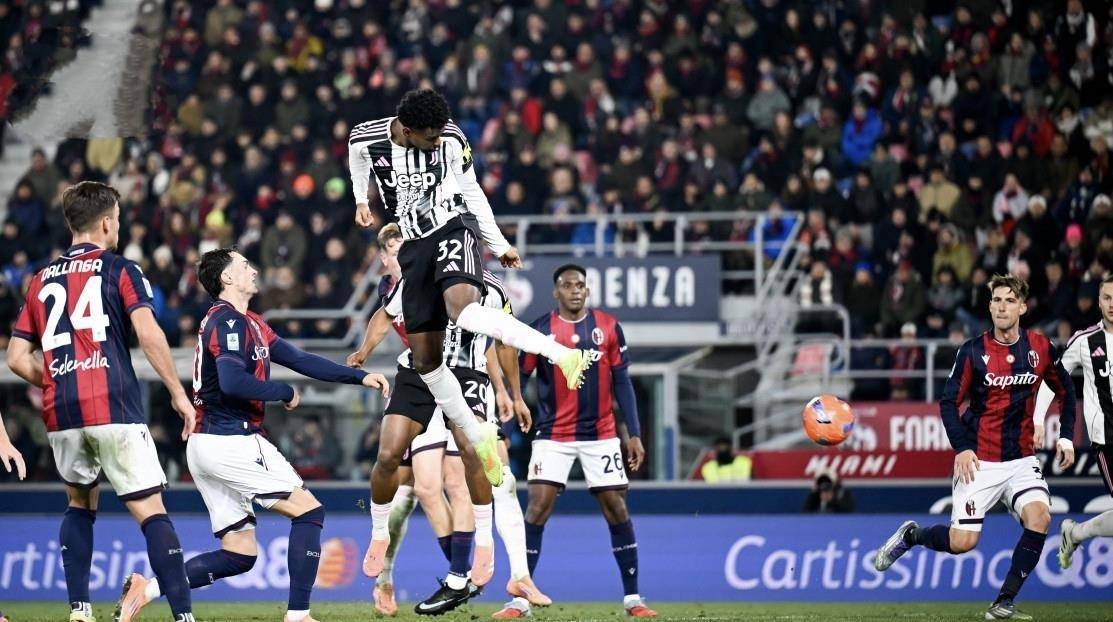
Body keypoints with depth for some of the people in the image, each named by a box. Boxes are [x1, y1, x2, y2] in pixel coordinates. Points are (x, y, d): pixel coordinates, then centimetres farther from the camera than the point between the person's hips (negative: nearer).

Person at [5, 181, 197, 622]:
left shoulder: (42, 280, 18)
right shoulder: (119, 270, 5)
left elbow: (17, 358, 15)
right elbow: (148, 333, -10)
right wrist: (179, 394, -4)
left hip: (60, 414, 4)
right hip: (114, 408, -4)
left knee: (80, 503, 24)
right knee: (151, 512, -5)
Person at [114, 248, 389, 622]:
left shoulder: (249, 323, 19)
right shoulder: (227, 321, -11)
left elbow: (299, 360, 19)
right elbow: (232, 382, -25)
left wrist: (360, 378, 13)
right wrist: (285, 393, -11)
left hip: (206, 446, 10)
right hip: (232, 441, -10)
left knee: (240, 555, 8)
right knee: (309, 511, -4)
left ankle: (148, 588, 1)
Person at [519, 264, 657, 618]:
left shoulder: (608, 327, 1)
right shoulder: (540, 330, -5)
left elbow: (622, 382, 5)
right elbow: (517, 382, -1)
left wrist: (634, 434, 1)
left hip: (601, 435, 2)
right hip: (553, 436, -2)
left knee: (616, 509, 2)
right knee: (538, 507, -11)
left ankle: (632, 598, 10)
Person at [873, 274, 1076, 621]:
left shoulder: (1040, 348, 0)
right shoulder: (973, 352, -7)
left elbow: (1065, 391, 15)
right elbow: (948, 403, -4)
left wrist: (1066, 437, 6)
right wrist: (961, 448, -15)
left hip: (1022, 459, 2)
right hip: (979, 461, -2)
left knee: (1039, 516, -24)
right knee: (962, 542, -10)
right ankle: (910, 535, 24)